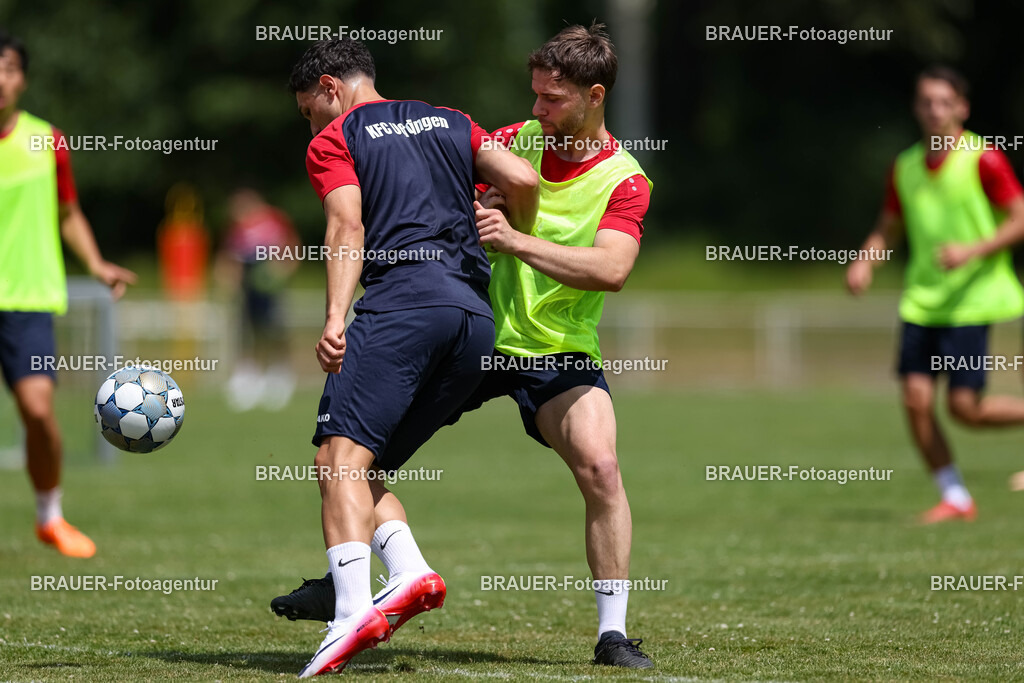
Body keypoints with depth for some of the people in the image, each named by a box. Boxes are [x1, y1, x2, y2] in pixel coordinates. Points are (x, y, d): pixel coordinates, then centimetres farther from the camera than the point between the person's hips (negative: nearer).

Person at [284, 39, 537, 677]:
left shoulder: (333, 140, 12)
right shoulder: (449, 123, 26)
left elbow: (348, 228, -5)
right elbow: (522, 180, 13)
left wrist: (336, 318, -16)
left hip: (402, 299, -6)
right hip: (478, 317, 6)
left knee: (341, 458, -15)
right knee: (366, 468, 13)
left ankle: (353, 612, -34)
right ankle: (411, 573, -12)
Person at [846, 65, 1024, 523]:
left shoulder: (984, 160, -8)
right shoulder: (905, 168, 9)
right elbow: (888, 229, 19)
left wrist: (972, 251, -21)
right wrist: (865, 262, -1)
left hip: (972, 299, -5)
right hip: (921, 300, 5)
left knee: (964, 407, -11)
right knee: (916, 399, -5)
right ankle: (955, 499, 8)